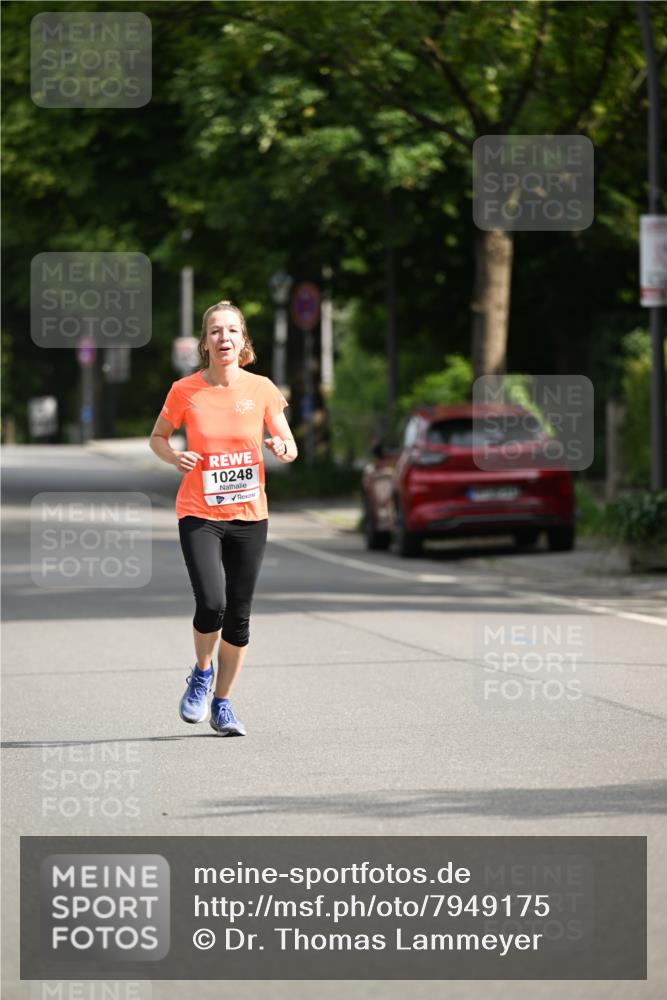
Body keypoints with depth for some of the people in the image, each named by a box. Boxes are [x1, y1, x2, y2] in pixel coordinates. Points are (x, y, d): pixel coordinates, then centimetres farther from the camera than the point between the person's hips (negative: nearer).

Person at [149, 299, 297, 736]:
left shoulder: (262, 389, -2)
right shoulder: (185, 391, -5)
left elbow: (290, 447, 5)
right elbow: (158, 437, 10)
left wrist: (281, 448, -18)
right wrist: (175, 457, -11)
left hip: (249, 515, 2)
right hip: (199, 515, -2)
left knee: (239, 616, 5)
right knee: (212, 604, -19)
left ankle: (222, 703, 22)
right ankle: (201, 673, 11)